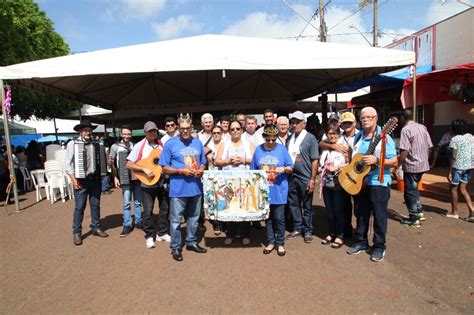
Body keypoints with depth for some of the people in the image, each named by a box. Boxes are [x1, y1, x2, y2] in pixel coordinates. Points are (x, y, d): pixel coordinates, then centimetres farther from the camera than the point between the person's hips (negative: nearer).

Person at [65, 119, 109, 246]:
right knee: (79, 207, 0)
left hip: (95, 179, 4)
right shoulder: (72, 144, -2)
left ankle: (96, 228, 25)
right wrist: (74, 180, -11)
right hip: (81, 181, -3)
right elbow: (67, 164, -4)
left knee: (95, 205, 11)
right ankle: (77, 233, 13)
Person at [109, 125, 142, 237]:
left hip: (137, 177, 2)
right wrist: (115, 177, -2)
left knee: (138, 202, 9)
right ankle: (127, 225, 11)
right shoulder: (115, 146, 2)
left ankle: (138, 222, 22)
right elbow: (111, 163, 4)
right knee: (127, 203, 1)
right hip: (125, 179, -2)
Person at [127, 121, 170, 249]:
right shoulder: (139, 146, -6)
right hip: (147, 184, -3)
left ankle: (162, 233, 28)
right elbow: (129, 164, -9)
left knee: (165, 208, 11)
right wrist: (144, 169, -21)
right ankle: (149, 236, 21)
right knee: (148, 211, 3)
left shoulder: (162, 145, 4)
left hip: (162, 182, 4)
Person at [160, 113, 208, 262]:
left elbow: (203, 163, 15)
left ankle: (191, 242, 34)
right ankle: (175, 247, 21)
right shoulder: (170, 144, -5)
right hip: (178, 189, -4)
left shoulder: (198, 143, 7)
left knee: (194, 217, 17)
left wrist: (201, 170, -8)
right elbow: (165, 168, -4)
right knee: (176, 219, 5)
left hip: (196, 187, 4)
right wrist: (181, 171, -18)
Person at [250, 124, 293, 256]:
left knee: (279, 218, 4)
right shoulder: (258, 149, 3)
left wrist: (284, 169, -21)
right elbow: (253, 171, 8)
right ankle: (270, 242, 28)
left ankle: (280, 243, 22)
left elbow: (290, 168, 0)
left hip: (279, 191, -2)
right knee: (267, 217, 13)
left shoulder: (282, 148, -3)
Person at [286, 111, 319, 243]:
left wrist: (312, 180, -12)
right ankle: (297, 229, 28)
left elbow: (315, 160, -8)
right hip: (291, 177, 5)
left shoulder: (310, 138, -5)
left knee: (307, 206, 8)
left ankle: (307, 231, 23)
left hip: (305, 179, -4)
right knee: (293, 204, 13)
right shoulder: (289, 139, 8)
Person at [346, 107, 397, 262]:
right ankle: (361, 242, 29)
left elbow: (394, 162, -11)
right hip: (359, 182, 6)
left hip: (378, 183, -5)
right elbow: (352, 157, 18)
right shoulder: (357, 137, 8)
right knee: (360, 213, 14)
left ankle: (379, 246, 20)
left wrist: (376, 160, -25)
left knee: (379, 215, 5)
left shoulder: (384, 137, -9)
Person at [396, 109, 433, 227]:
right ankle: (419, 212, 29)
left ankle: (414, 218, 11)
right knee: (414, 189, 24)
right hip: (423, 165, 8)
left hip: (411, 166, -8)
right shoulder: (422, 127, 8)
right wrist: (425, 159, 23)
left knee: (410, 192, 4)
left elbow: (404, 152, -23)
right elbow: (429, 147, 10)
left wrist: (397, 166, -16)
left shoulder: (406, 130, -15)